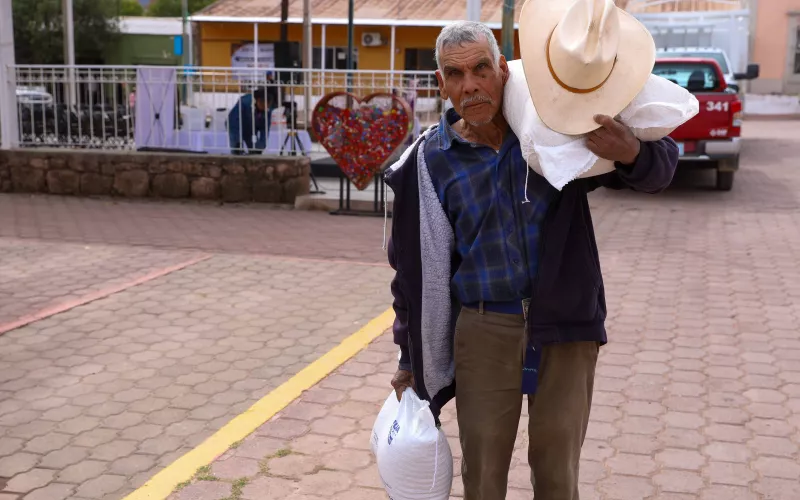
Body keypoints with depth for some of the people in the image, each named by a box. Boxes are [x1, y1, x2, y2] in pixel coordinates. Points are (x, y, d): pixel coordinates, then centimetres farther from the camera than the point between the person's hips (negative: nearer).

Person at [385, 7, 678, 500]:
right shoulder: (430, 162, -3)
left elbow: (659, 167, 0)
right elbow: (414, 265, 5)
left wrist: (632, 152, -25)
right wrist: (411, 358, 10)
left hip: (564, 329, 0)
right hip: (482, 332, 0)